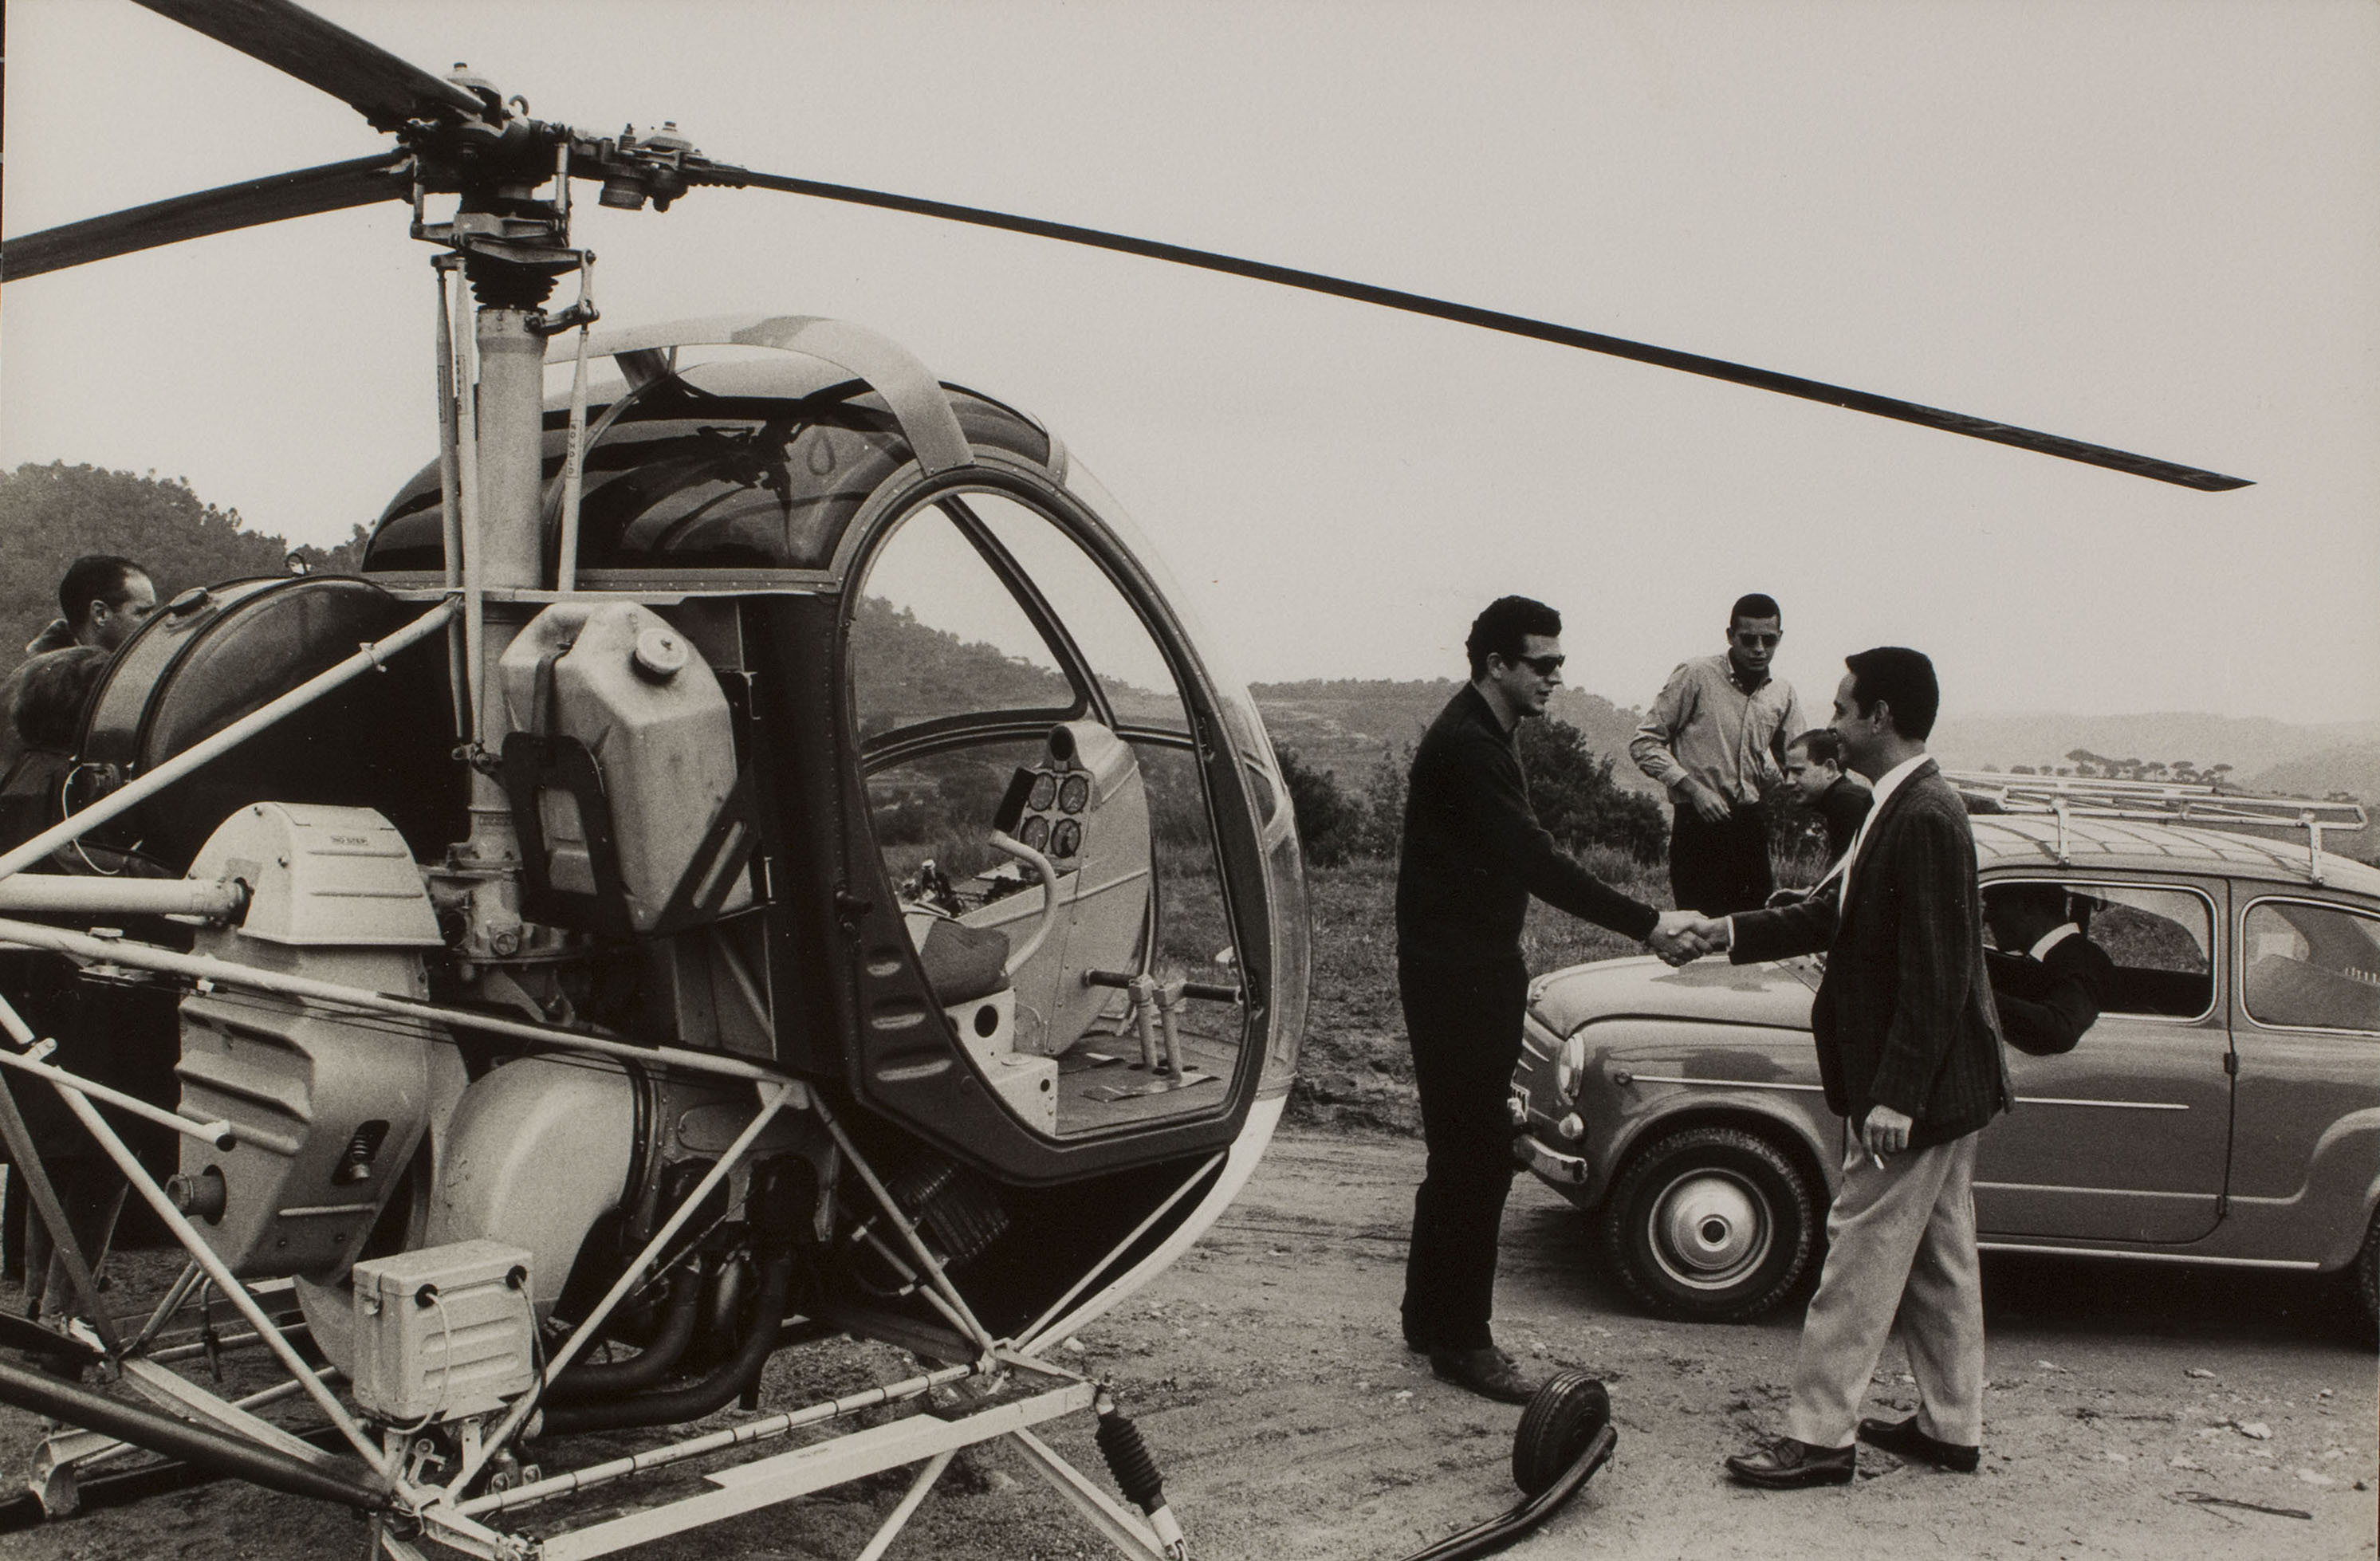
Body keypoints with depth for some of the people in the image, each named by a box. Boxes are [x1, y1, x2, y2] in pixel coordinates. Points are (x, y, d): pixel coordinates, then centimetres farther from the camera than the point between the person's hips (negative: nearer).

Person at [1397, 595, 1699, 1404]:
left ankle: (1432, 1318, 27)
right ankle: (1461, 1340, 6)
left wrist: (1510, 967, 18)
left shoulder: (1486, 736, 12)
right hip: (1453, 975, -10)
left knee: (1464, 1152, 16)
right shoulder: (1464, 746, -21)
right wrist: (1647, 924, -25)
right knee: (1476, 1154, -4)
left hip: (1480, 967, 10)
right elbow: (1535, 860, -26)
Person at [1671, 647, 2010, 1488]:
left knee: (1861, 1257, -2)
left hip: (1921, 1087, -10)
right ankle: (1951, 1425, 29)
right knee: (1937, 1258, 17)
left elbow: (1936, 974, -25)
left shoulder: (1925, 820, -23)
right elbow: (1838, 914, 18)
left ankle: (1819, 1436, 7)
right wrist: (1733, 932, 13)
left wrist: (1895, 1095, -24)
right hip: (1940, 1084, 10)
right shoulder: (1902, 809, 9)